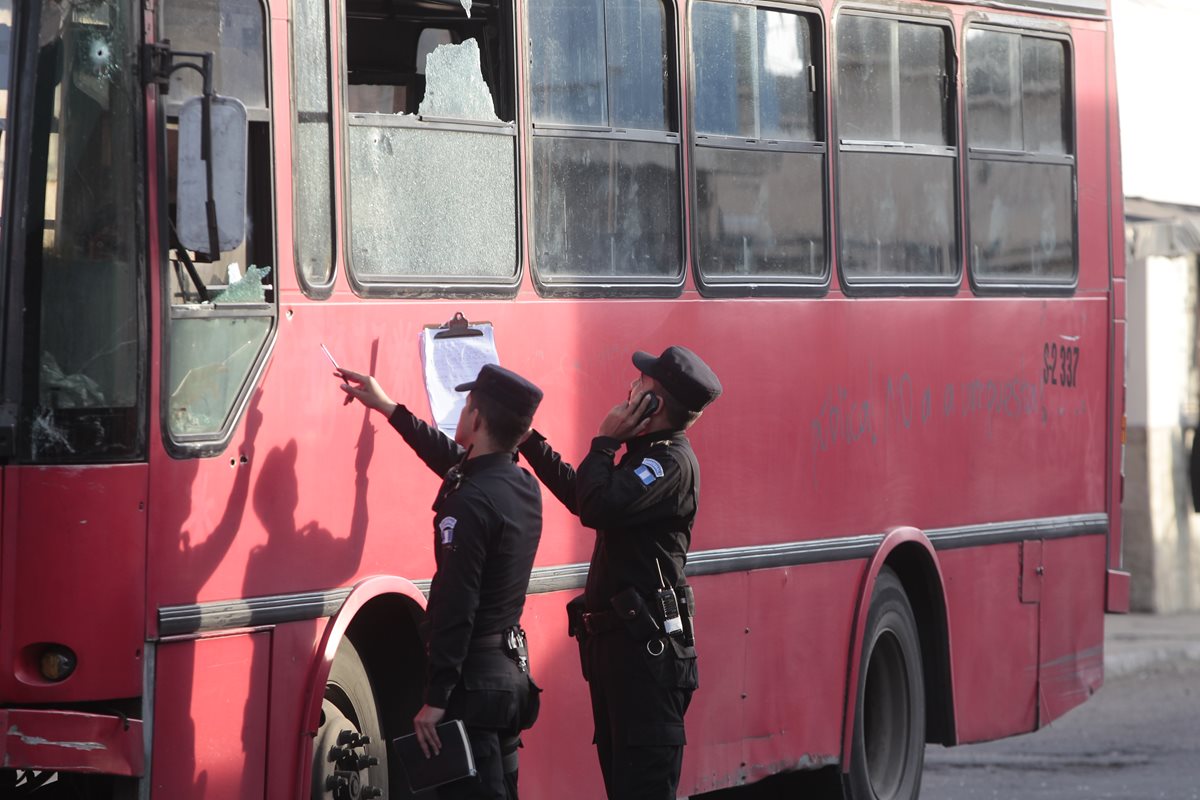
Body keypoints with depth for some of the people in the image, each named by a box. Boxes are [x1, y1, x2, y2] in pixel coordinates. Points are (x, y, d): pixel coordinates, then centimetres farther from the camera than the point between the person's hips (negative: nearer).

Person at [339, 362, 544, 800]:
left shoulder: (472, 501, -19)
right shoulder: (523, 485, 9)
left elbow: (456, 607, -22)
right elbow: (453, 458, 29)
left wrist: (436, 699, -21)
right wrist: (388, 408, 37)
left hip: (474, 681, -9)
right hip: (513, 674, 9)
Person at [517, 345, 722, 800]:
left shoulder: (672, 463, -15)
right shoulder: (647, 456, 18)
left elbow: (599, 506, -27)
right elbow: (579, 494, 30)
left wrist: (606, 440, -14)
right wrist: (530, 439, 26)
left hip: (647, 647, -10)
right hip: (619, 642, 10)